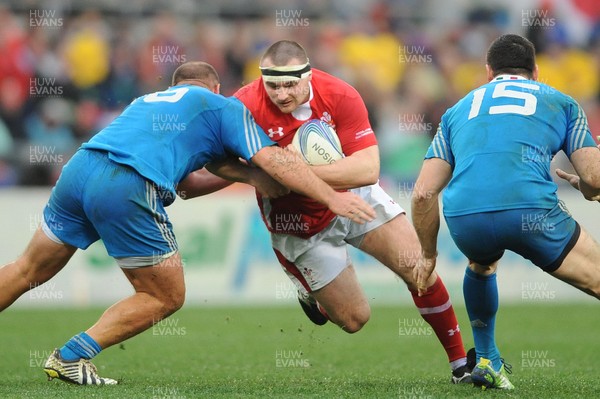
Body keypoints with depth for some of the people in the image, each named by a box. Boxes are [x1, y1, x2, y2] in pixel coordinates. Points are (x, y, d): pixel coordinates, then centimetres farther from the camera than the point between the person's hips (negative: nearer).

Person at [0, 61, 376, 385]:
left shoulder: (148, 99, 36)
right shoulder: (224, 107, 18)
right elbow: (273, 160, 6)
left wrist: (238, 173, 35)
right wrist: (332, 197, 9)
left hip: (78, 169, 6)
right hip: (127, 193, -6)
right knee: (167, 297, 11)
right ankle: (72, 357, 7)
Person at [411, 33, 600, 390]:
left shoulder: (459, 110, 30)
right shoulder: (560, 102, 24)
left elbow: (423, 193, 22)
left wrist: (429, 256, 35)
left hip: (464, 217, 3)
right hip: (530, 211, -3)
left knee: (481, 264, 38)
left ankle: (487, 361, 33)